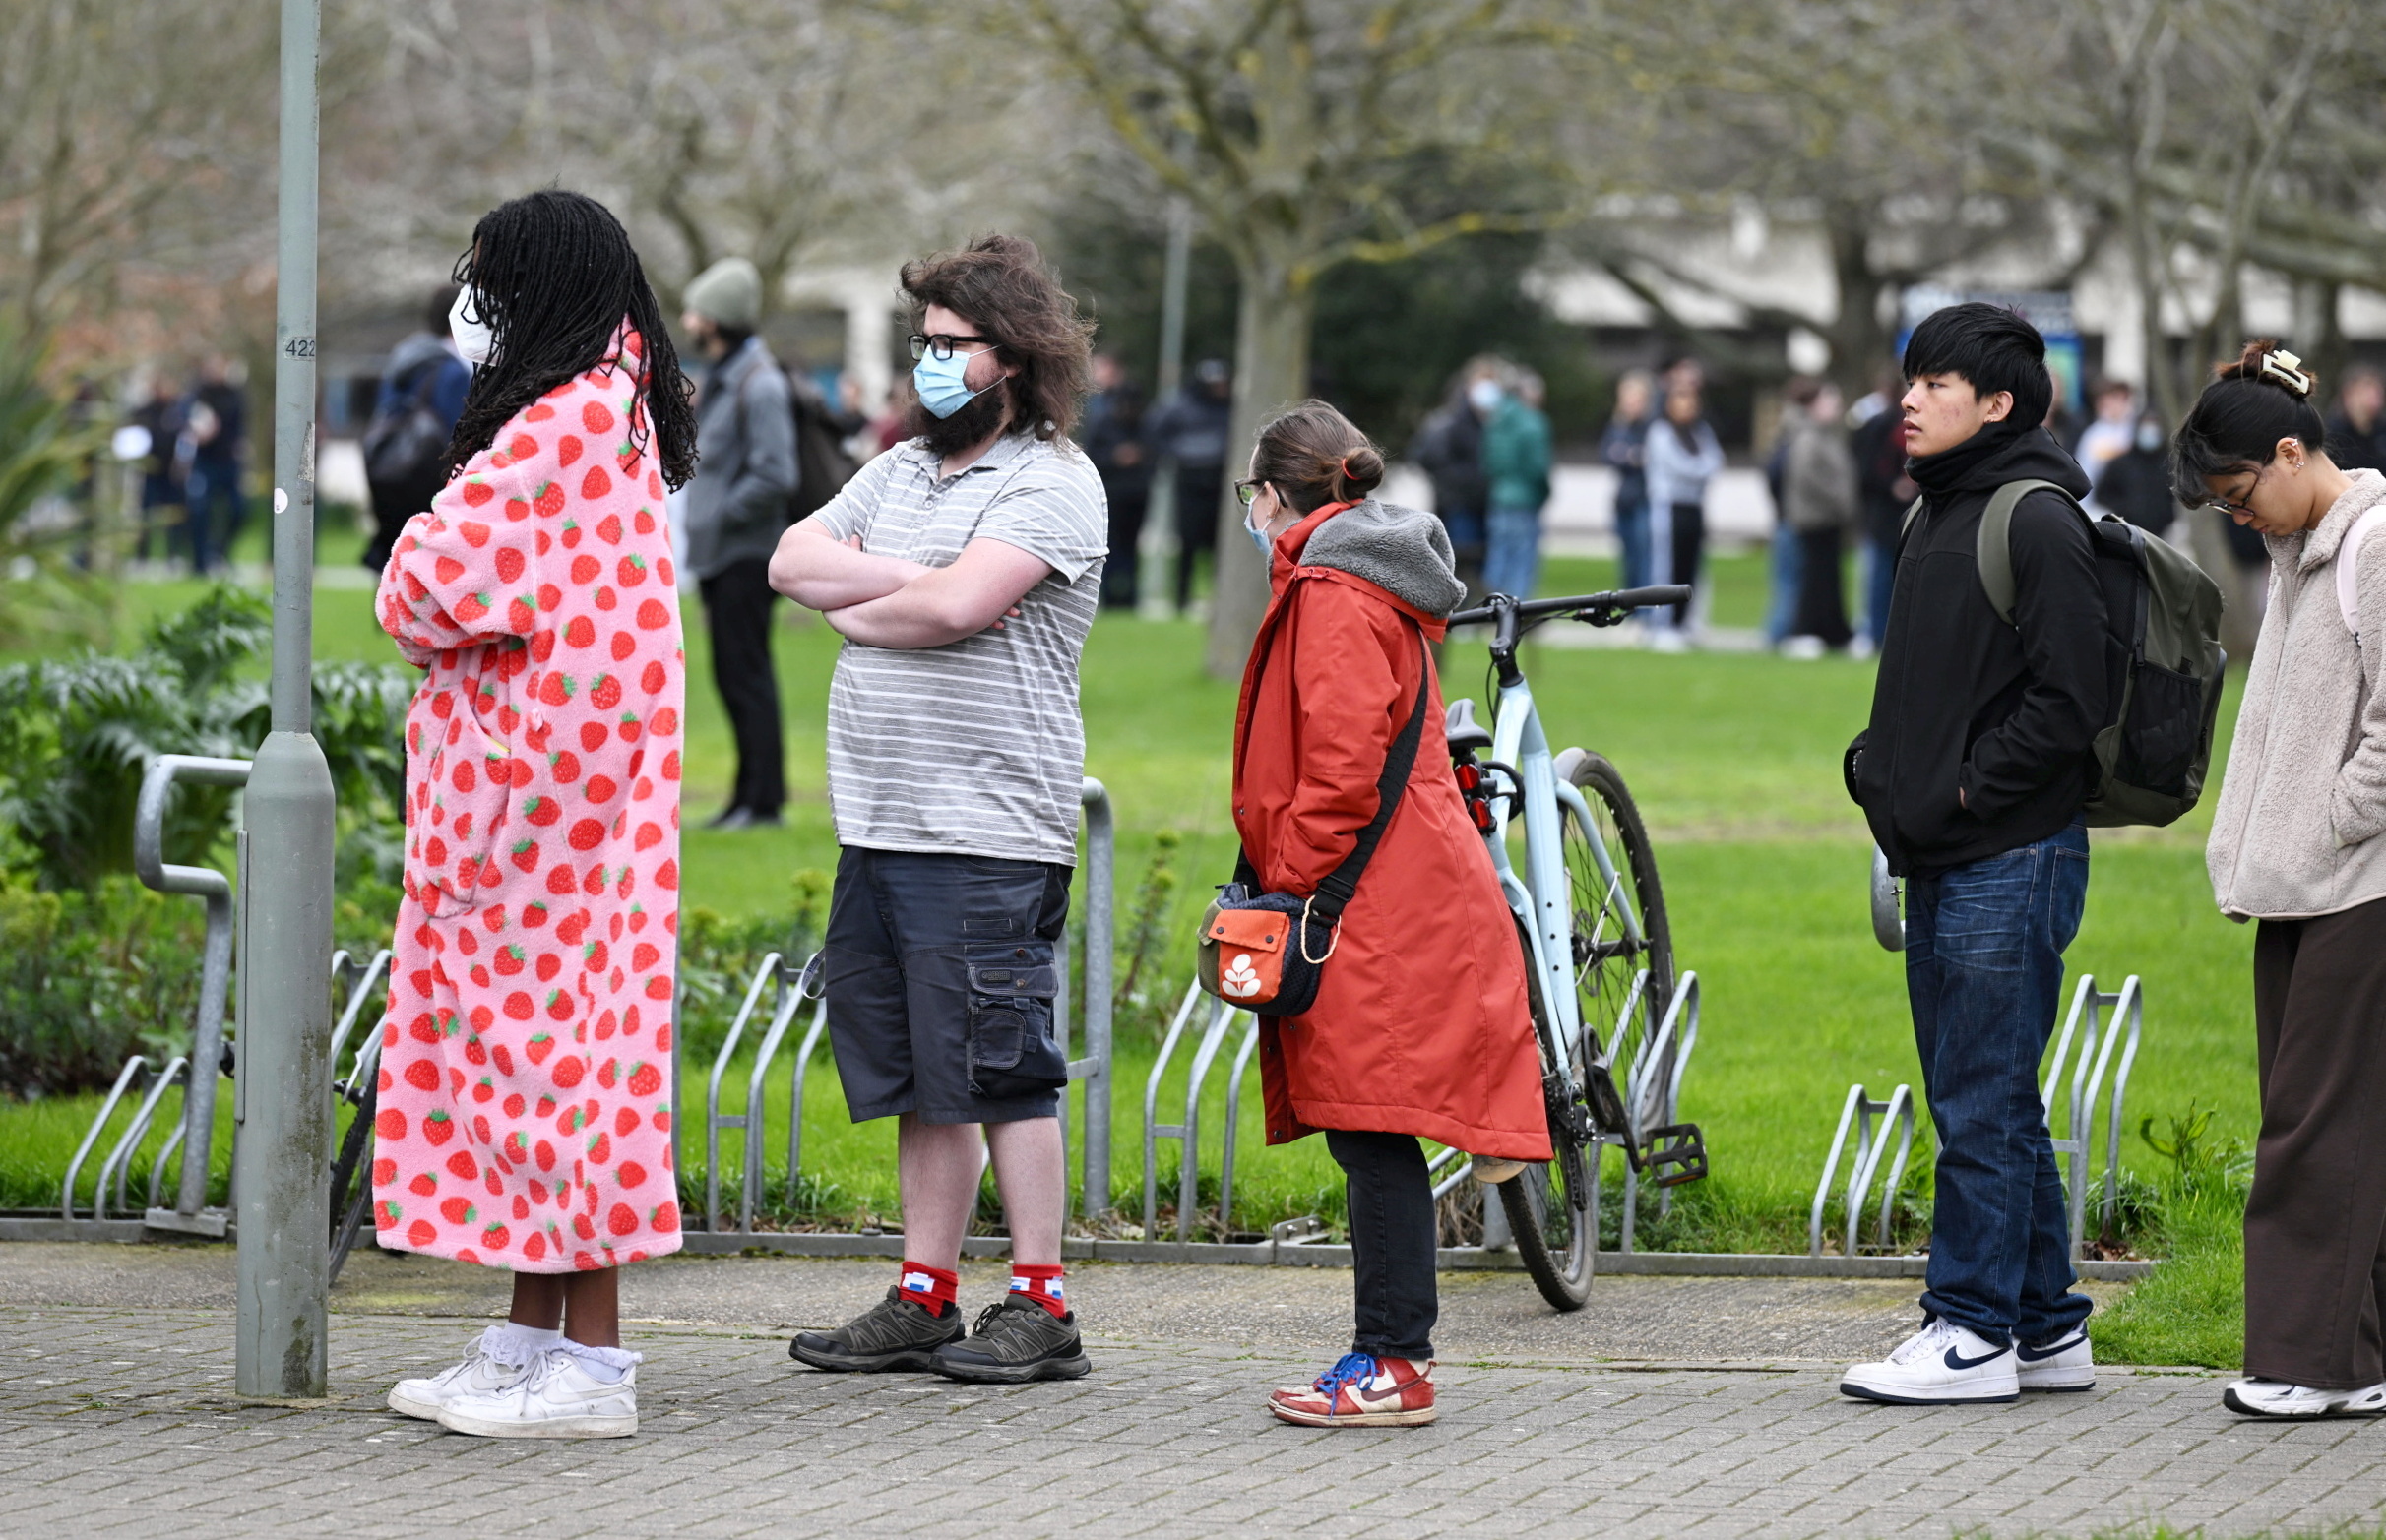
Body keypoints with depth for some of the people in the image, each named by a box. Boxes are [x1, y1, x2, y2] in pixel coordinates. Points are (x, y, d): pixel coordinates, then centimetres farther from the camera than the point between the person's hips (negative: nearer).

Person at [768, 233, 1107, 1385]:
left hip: (989, 837, -8)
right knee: (921, 1077, 11)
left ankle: (1039, 1308, -1)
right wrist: (904, 578, -7)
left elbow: (962, 604, -20)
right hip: (880, 825, 8)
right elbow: (793, 561, 9)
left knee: (1002, 1072, -6)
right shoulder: (901, 469, 18)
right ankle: (924, 1300, 17)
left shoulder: (1050, 484, -7)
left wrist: (854, 606, -3)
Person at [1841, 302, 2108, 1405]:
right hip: (1940, 859, 10)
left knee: (1982, 1105, -6)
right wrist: (1875, 764, 9)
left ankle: (1972, 1332, -2)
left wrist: (1968, 787, -15)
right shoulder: (1938, 518, 17)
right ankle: (2045, 1327, 18)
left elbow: (2071, 696, -19)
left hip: (2011, 858, -10)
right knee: (1986, 1106, 12)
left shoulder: (2039, 524, -12)